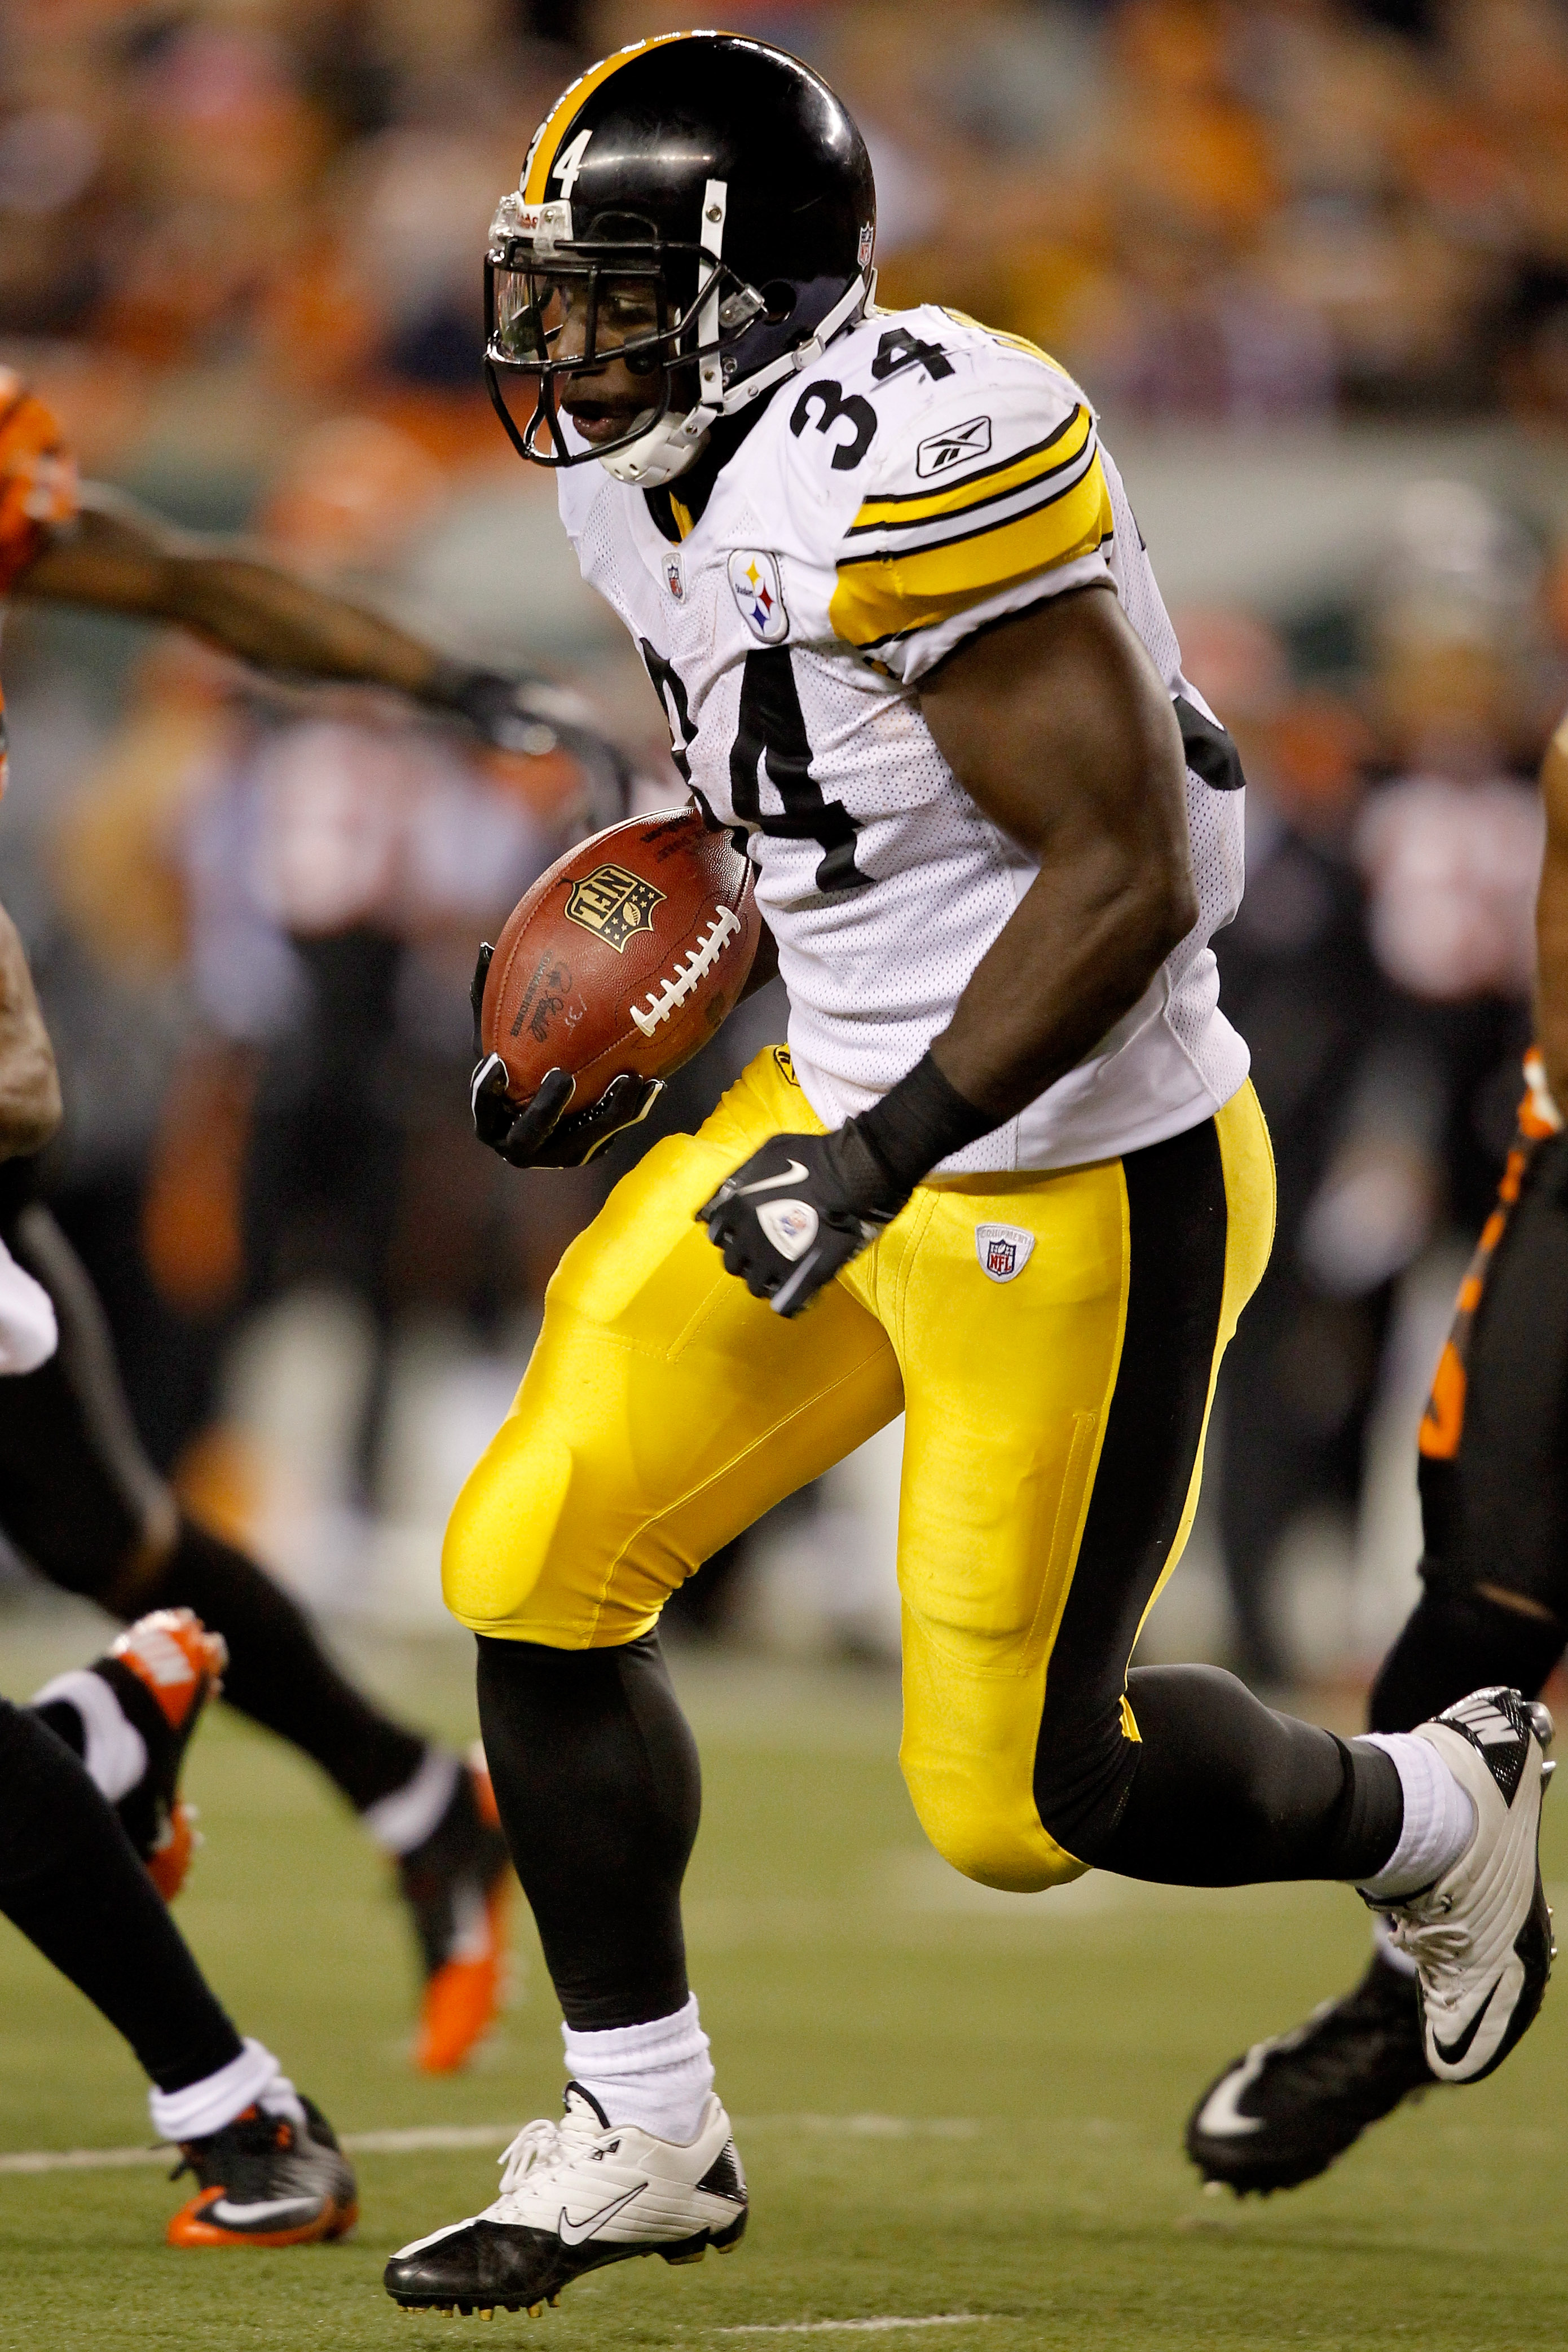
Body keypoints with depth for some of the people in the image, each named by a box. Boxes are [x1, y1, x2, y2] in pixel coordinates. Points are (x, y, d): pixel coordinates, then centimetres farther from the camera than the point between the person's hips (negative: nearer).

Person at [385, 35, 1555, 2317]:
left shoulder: (911, 460, -26)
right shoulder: (666, 484, 4)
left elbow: (1127, 870, -25)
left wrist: (879, 1162, -27)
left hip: (1077, 1181, -9)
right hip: (848, 1103, 9)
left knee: (1020, 1792, 1)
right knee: (535, 1570, 1)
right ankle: (642, 2131, 16)